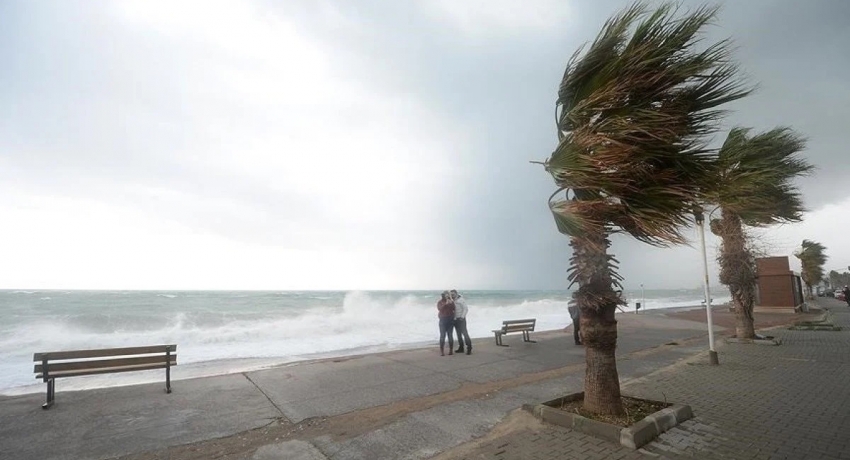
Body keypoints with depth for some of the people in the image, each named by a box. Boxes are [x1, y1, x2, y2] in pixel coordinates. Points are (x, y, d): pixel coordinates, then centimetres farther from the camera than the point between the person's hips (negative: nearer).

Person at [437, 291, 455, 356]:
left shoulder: (451, 302, 12)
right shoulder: (440, 302, 6)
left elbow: (453, 309, -3)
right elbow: (440, 309, -13)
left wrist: (451, 303, -14)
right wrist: (446, 304, -18)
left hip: (450, 319, 2)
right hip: (443, 320, -2)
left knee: (450, 335, 2)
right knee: (442, 336, -7)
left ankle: (451, 350, 10)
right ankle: (442, 351, -5)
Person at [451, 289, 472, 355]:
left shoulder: (461, 299, -8)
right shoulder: (452, 301, 10)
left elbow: (466, 309, -11)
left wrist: (462, 317, -17)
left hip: (461, 319, -7)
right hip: (455, 319, 7)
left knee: (464, 333, -10)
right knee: (459, 334, 10)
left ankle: (469, 348, -7)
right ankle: (461, 348, 18)